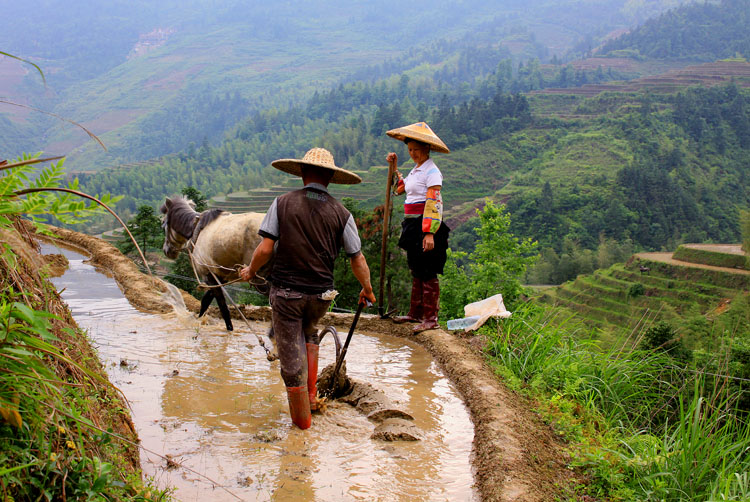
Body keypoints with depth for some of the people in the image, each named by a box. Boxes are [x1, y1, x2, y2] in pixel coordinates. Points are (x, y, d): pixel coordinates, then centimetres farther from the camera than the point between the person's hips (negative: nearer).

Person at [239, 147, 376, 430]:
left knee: (292, 356, 7)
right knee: (309, 333, 32)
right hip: (321, 294, 3)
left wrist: (250, 271, 10)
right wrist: (367, 290, 19)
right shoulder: (340, 213, -2)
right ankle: (311, 394, 30)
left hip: (286, 292, -2)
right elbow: (358, 260, 2)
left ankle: (301, 418, 16)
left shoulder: (283, 203, -6)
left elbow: (265, 249, -10)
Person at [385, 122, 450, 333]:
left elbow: (434, 204, -19)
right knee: (416, 271, 15)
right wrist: (394, 168, 25)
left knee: (428, 273, -6)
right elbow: (401, 189, 33)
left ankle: (430, 318, -1)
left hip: (426, 227, -10)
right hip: (413, 225, 10)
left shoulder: (432, 172, -13)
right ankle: (415, 313, 24)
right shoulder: (416, 170, 15)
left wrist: (430, 233, -25)